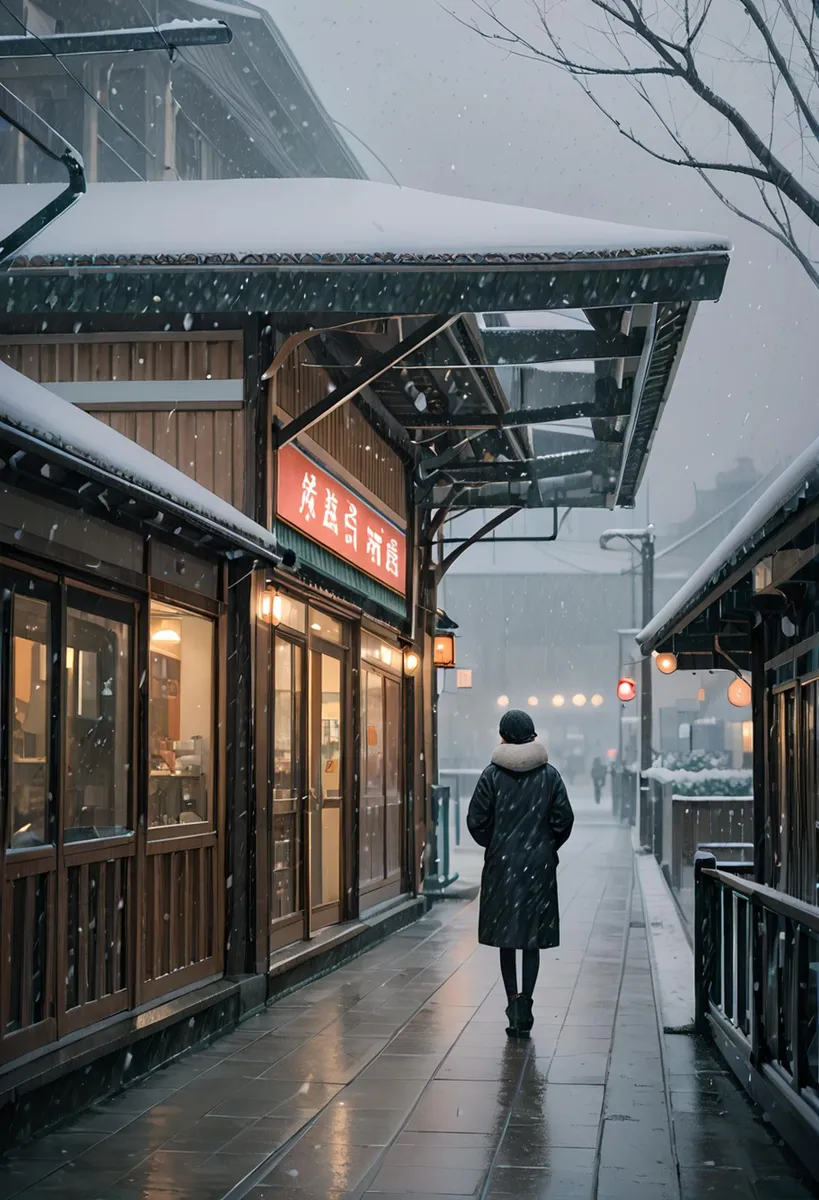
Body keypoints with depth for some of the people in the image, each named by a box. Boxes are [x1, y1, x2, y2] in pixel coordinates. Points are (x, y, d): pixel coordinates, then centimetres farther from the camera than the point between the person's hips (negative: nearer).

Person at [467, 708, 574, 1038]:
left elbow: (476, 820, -6)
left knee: (506, 936, 9)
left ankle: (514, 1002, 3)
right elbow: (564, 819, -3)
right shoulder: (549, 774, -1)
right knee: (532, 938, 5)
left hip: (501, 863, -1)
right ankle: (524, 1007, -1)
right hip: (539, 864, 1)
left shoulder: (492, 774, -4)